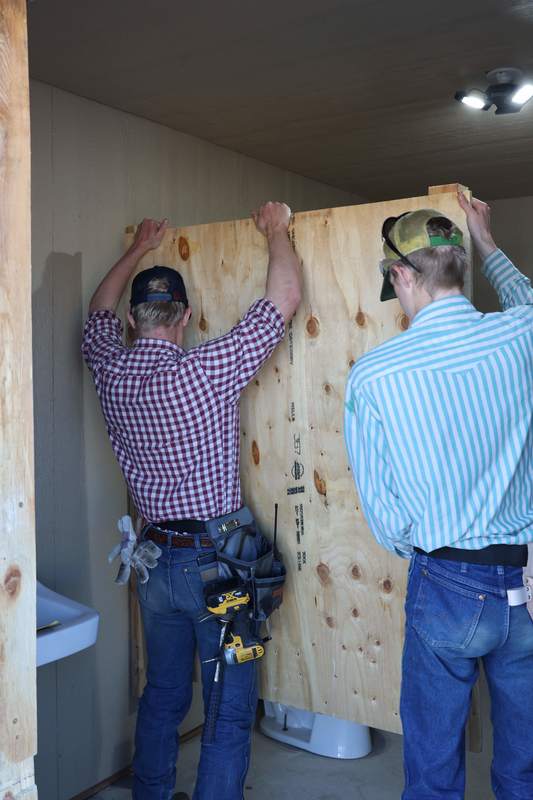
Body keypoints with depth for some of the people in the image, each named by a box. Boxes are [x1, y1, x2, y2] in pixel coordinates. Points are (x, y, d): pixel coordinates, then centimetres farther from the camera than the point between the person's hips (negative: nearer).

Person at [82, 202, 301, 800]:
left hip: (155, 560, 6)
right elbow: (285, 298, -14)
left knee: (162, 696, 22)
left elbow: (100, 310, 20)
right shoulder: (204, 371, -19)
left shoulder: (109, 369, -3)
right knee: (230, 711, 7)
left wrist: (139, 249, 30)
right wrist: (276, 230, 3)